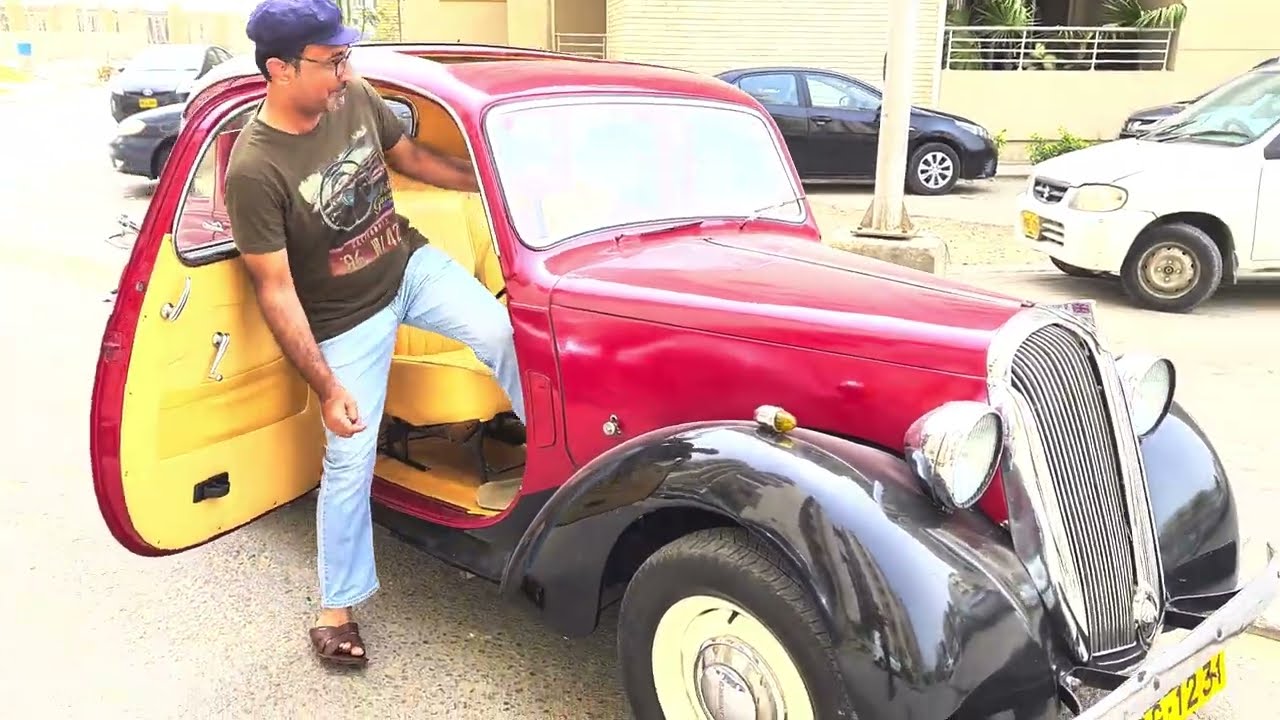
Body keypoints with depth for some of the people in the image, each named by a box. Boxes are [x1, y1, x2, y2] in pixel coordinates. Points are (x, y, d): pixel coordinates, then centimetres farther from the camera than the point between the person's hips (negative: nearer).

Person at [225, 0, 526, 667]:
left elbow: (409, 156, 9)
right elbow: (275, 290, -23)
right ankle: (337, 607, 21)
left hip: (412, 264, 5)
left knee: (506, 334, -19)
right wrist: (326, 387, -24)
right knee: (349, 462, 2)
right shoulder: (254, 168, -27)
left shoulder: (356, 99, -11)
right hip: (347, 319, -4)